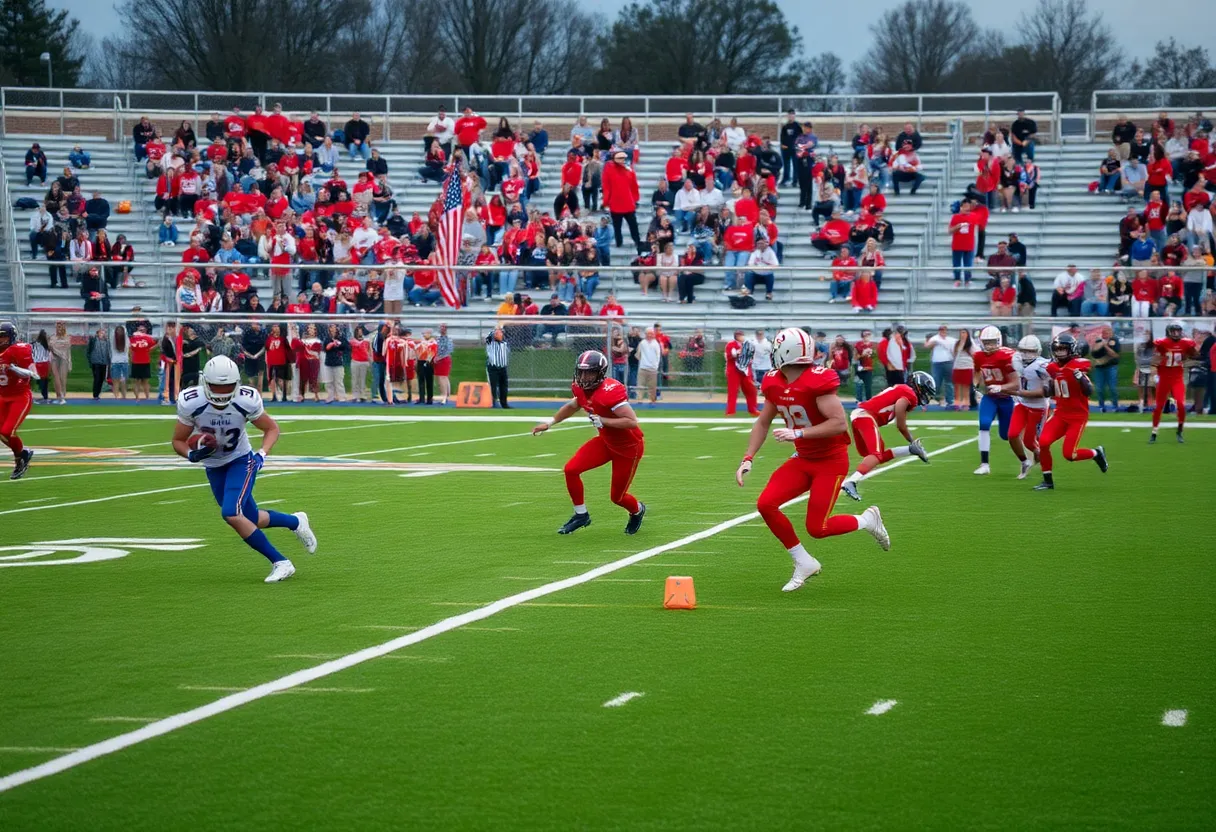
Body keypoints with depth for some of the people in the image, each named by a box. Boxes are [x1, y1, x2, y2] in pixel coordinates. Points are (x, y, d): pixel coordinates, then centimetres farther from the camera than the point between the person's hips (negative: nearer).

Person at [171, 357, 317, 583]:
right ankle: (296, 522, 38)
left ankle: (280, 563, -13)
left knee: (231, 513, -24)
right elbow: (178, 442, -10)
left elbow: (272, 429, -8)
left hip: (241, 461, -4)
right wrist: (192, 454, -31)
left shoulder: (247, 401, -26)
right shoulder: (191, 404, -24)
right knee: (251, 519, 9)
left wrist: (262, 454, -25)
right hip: (214, 468, 4)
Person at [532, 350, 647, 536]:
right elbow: (573, 406, 18)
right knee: (571, 470, -8)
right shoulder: (582, 389, -6)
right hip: (606, 441, 7)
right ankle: (581, 515, 11)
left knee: (617, 497, 4)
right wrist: (549, 423, 17)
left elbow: (632, 422, -35)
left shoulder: (610, 392, -33)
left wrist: (602, 420, -34)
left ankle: (637, 510, 40)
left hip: (629, 447, -7)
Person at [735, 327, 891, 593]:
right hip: (803, 459, 7)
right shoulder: (774, 384, -1)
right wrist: (747, 459, 2)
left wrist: (798, 433, -32)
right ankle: (803, 563, 6)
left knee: (817, 528, -10)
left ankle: (867, 520, 19)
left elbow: (840, 423, -28)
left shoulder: (817, 381, -25)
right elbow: (763, 423, 12)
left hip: (831, 461, -7)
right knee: (766, 504, -9)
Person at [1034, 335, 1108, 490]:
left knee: (1069, 454, -10)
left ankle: (1096, 453, 21)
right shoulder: (1053, 367, 5)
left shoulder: (1078, 366, -14)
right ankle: (1047, 481, 1)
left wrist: (1080, 377, -34)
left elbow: (1089, 392, -20)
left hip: (1078, 416, -6)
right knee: (1043, 442, -14)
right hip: (1060, 414, 6)